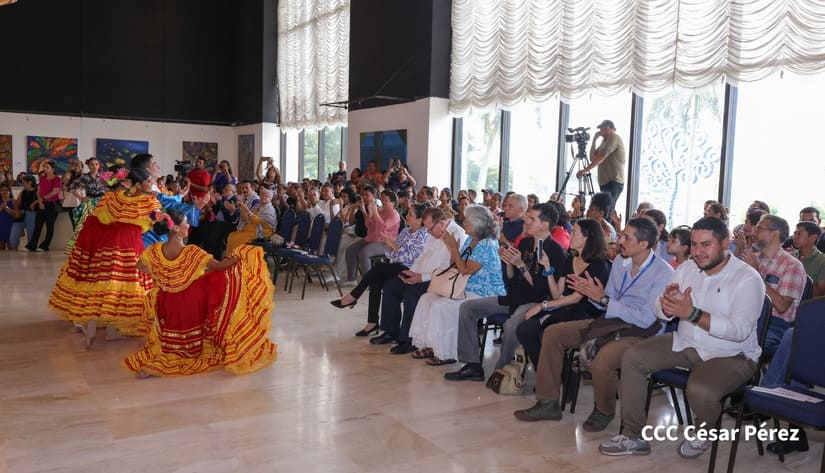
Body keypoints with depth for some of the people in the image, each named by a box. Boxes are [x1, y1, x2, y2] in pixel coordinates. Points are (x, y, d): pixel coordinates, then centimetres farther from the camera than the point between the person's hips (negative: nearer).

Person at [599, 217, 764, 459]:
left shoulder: (748, 279, -15)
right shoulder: (686, 268, 4)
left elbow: (740, 330, -27)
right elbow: (661, 312, 5)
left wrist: (693, 314, -36)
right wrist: (667, 303, -20)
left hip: (730, 355, -6)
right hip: (685, 343, 7)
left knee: (700, 390, -35)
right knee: (632, 357, -8)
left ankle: (703, 432, 5)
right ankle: (634, 437, -1)